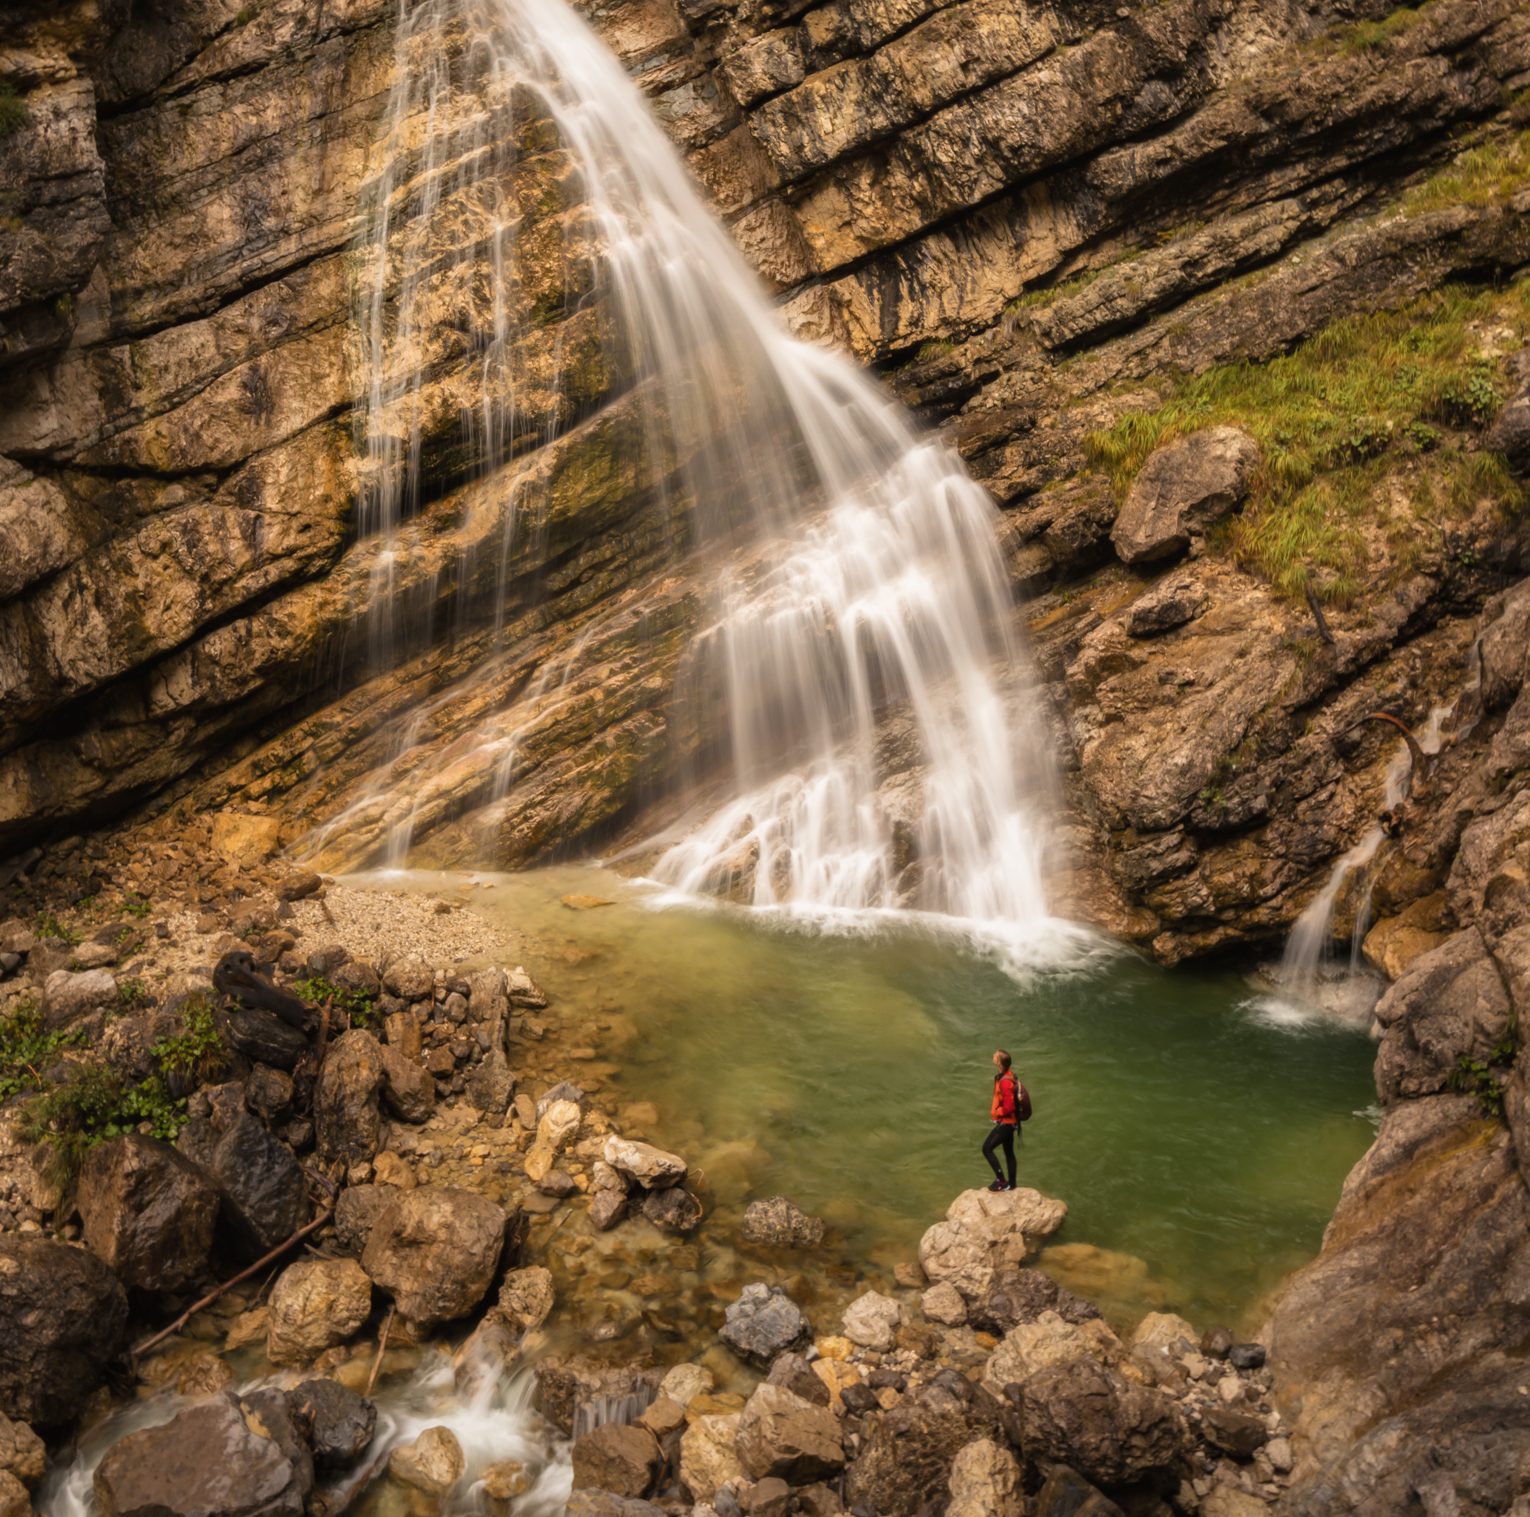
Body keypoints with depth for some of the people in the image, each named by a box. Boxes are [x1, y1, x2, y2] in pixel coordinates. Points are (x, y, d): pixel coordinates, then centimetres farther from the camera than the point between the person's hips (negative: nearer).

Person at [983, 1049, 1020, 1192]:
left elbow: (1008, 1107, -27)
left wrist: (995, 1112, -12)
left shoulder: (1005, 1081, -27)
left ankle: (1000, 1180, 0)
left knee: (987, 1148, -5)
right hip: (1009, 1121, 10)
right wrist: (995, 1107, 10)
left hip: (1005, 1122, -10)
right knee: (1008, 1152, 17)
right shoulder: (1009, 1075, 4)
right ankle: (1011, 1183, 26)